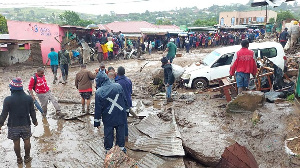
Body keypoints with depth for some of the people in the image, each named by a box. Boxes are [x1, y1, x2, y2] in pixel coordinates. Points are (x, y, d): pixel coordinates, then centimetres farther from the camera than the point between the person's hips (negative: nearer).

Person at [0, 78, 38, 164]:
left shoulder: (8, 100, -16)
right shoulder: (28, 98, -9)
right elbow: (32, 112, 1)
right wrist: (35, 121, 15)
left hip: (13, 126, -1)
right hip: (26, 124, 1)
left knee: (16, 143, 15)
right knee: (27, 141, 16)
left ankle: (19, 159, 30)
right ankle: (27, 157, 29)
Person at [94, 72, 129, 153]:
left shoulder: (99, 92, -12)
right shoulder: (118, 86, -7)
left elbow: (98, 109, -7)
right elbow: (125, 100, 2)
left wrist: (97, 122, 2)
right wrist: (126, 109, 17)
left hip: (108, 118, -2)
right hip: (120, 116, 2)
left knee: (108, 135, 14)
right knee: (120, 133, 17)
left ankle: (108, 149, 26)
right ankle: (121, 147, 30)